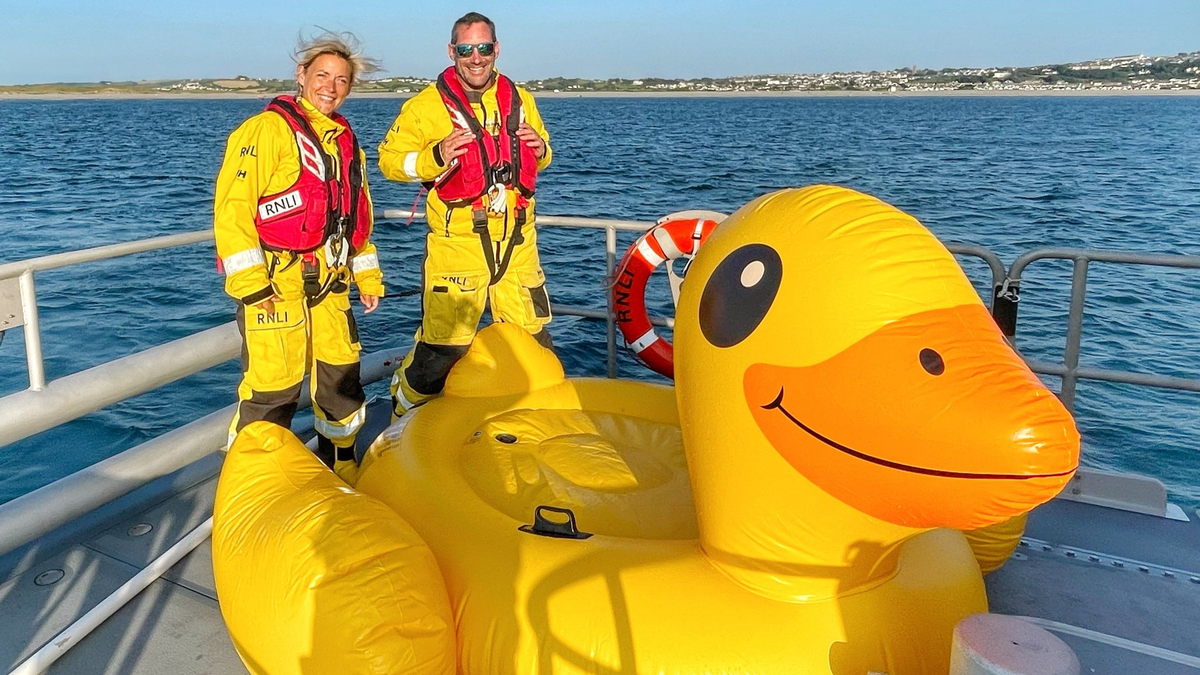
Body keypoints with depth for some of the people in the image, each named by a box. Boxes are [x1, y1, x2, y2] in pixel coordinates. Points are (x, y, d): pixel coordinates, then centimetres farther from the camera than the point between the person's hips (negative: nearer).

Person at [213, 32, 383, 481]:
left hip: (328, 284, 8)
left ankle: (340, 466, 32)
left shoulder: (346, 142, 18)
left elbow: (356, 218, 25)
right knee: (272, 387, -7)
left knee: (342, 374, 14)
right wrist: (251, 284, -19)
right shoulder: (268, 129, -7)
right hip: (275, 282, -7)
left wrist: (368, 276, 19)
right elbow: (232, 206, -13)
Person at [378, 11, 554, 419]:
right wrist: (437, 156, -21)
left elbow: (540, 156, 23)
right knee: (444, 347, -4)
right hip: (457, 244, -5)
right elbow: (389, 159, -5)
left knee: (532, 339, 14)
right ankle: (404, 421, 21)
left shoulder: (519, 99, 10)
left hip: (517, 243, 5)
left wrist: (541, 149, -1)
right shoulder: (426, 105, -5)